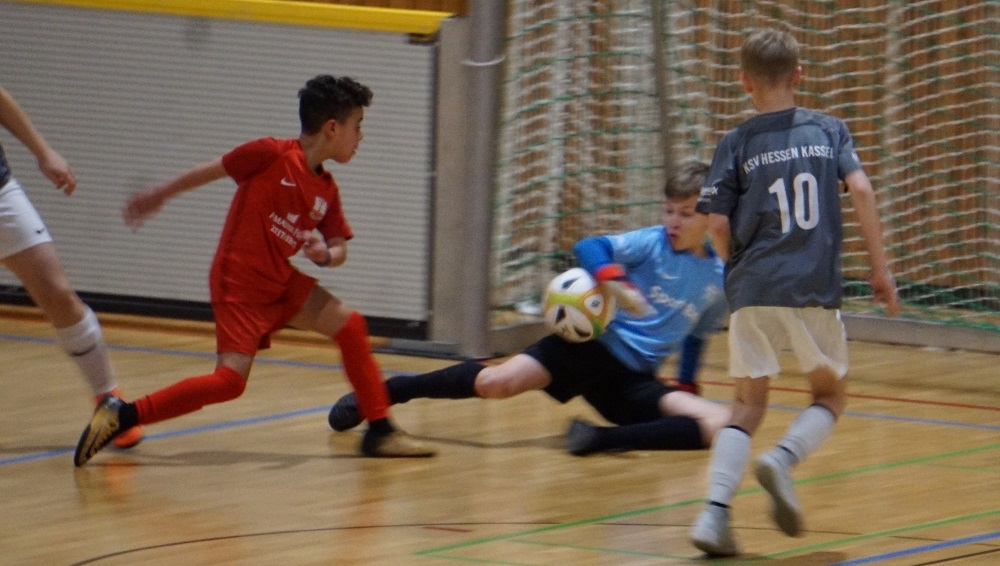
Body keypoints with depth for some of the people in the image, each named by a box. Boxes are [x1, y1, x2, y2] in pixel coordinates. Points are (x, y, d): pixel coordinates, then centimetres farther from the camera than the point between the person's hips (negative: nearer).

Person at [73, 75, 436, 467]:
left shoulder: (327, 191, 6)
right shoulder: (271, 156, -14)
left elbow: (339, 248, 9)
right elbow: (212, 170, -3)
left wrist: (326, 255, -17)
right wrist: (158, 196, 9)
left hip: (282, 284, 8)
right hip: (239, 285, -8)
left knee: (349, 325, 3)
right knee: (230, 381, -18)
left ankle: (379, 431, 12)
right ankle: (121, 416, -15)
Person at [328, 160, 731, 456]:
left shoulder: (717, 280, 9)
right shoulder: (652, 243, -1)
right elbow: (588, 248, -17)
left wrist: (687, 388, 25)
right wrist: (614, 280, -35)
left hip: (633, 381, 3)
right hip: (592, 343, -3)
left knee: (719, 423, -22)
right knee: (494, 382, -25)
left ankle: (603, 440, -28)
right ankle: (384, 391, -1)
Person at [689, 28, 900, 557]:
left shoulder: (736, 144, 5)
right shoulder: (829, 130, 7)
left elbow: (718, 225, -2)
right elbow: (861, 190, -5)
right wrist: (880, 268, 0)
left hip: (753, 289, 1)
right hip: (814, 289, -1)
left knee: (748, 404, 11)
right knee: (831, 394, 18)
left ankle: (714, 513, -7)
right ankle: (782, 459, -12)